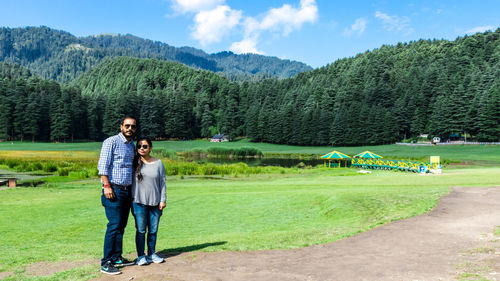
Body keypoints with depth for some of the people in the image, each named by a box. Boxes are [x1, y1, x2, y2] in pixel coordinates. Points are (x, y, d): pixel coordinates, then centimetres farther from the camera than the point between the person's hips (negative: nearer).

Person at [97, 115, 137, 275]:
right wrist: (107, 186, -19)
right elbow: (102, 166, -11)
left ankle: (117, 258, 18)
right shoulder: (111, 142, -5)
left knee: (121, 226, 10)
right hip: (114, 190, -7)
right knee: (114, 225, -9)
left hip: (127, 190, 7)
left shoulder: (132, 145, 17)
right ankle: (106, 263, -2)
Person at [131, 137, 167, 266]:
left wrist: (163, 200, 4)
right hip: (139, 202, -2)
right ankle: (141, 256, 14)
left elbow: (162, 182, 8)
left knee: (153, 230, 9)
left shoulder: (158, 163, 5)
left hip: (155, 202, 2)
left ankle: (152, 254, 24)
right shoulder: (134, 162, 1)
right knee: (141, 230, 1)